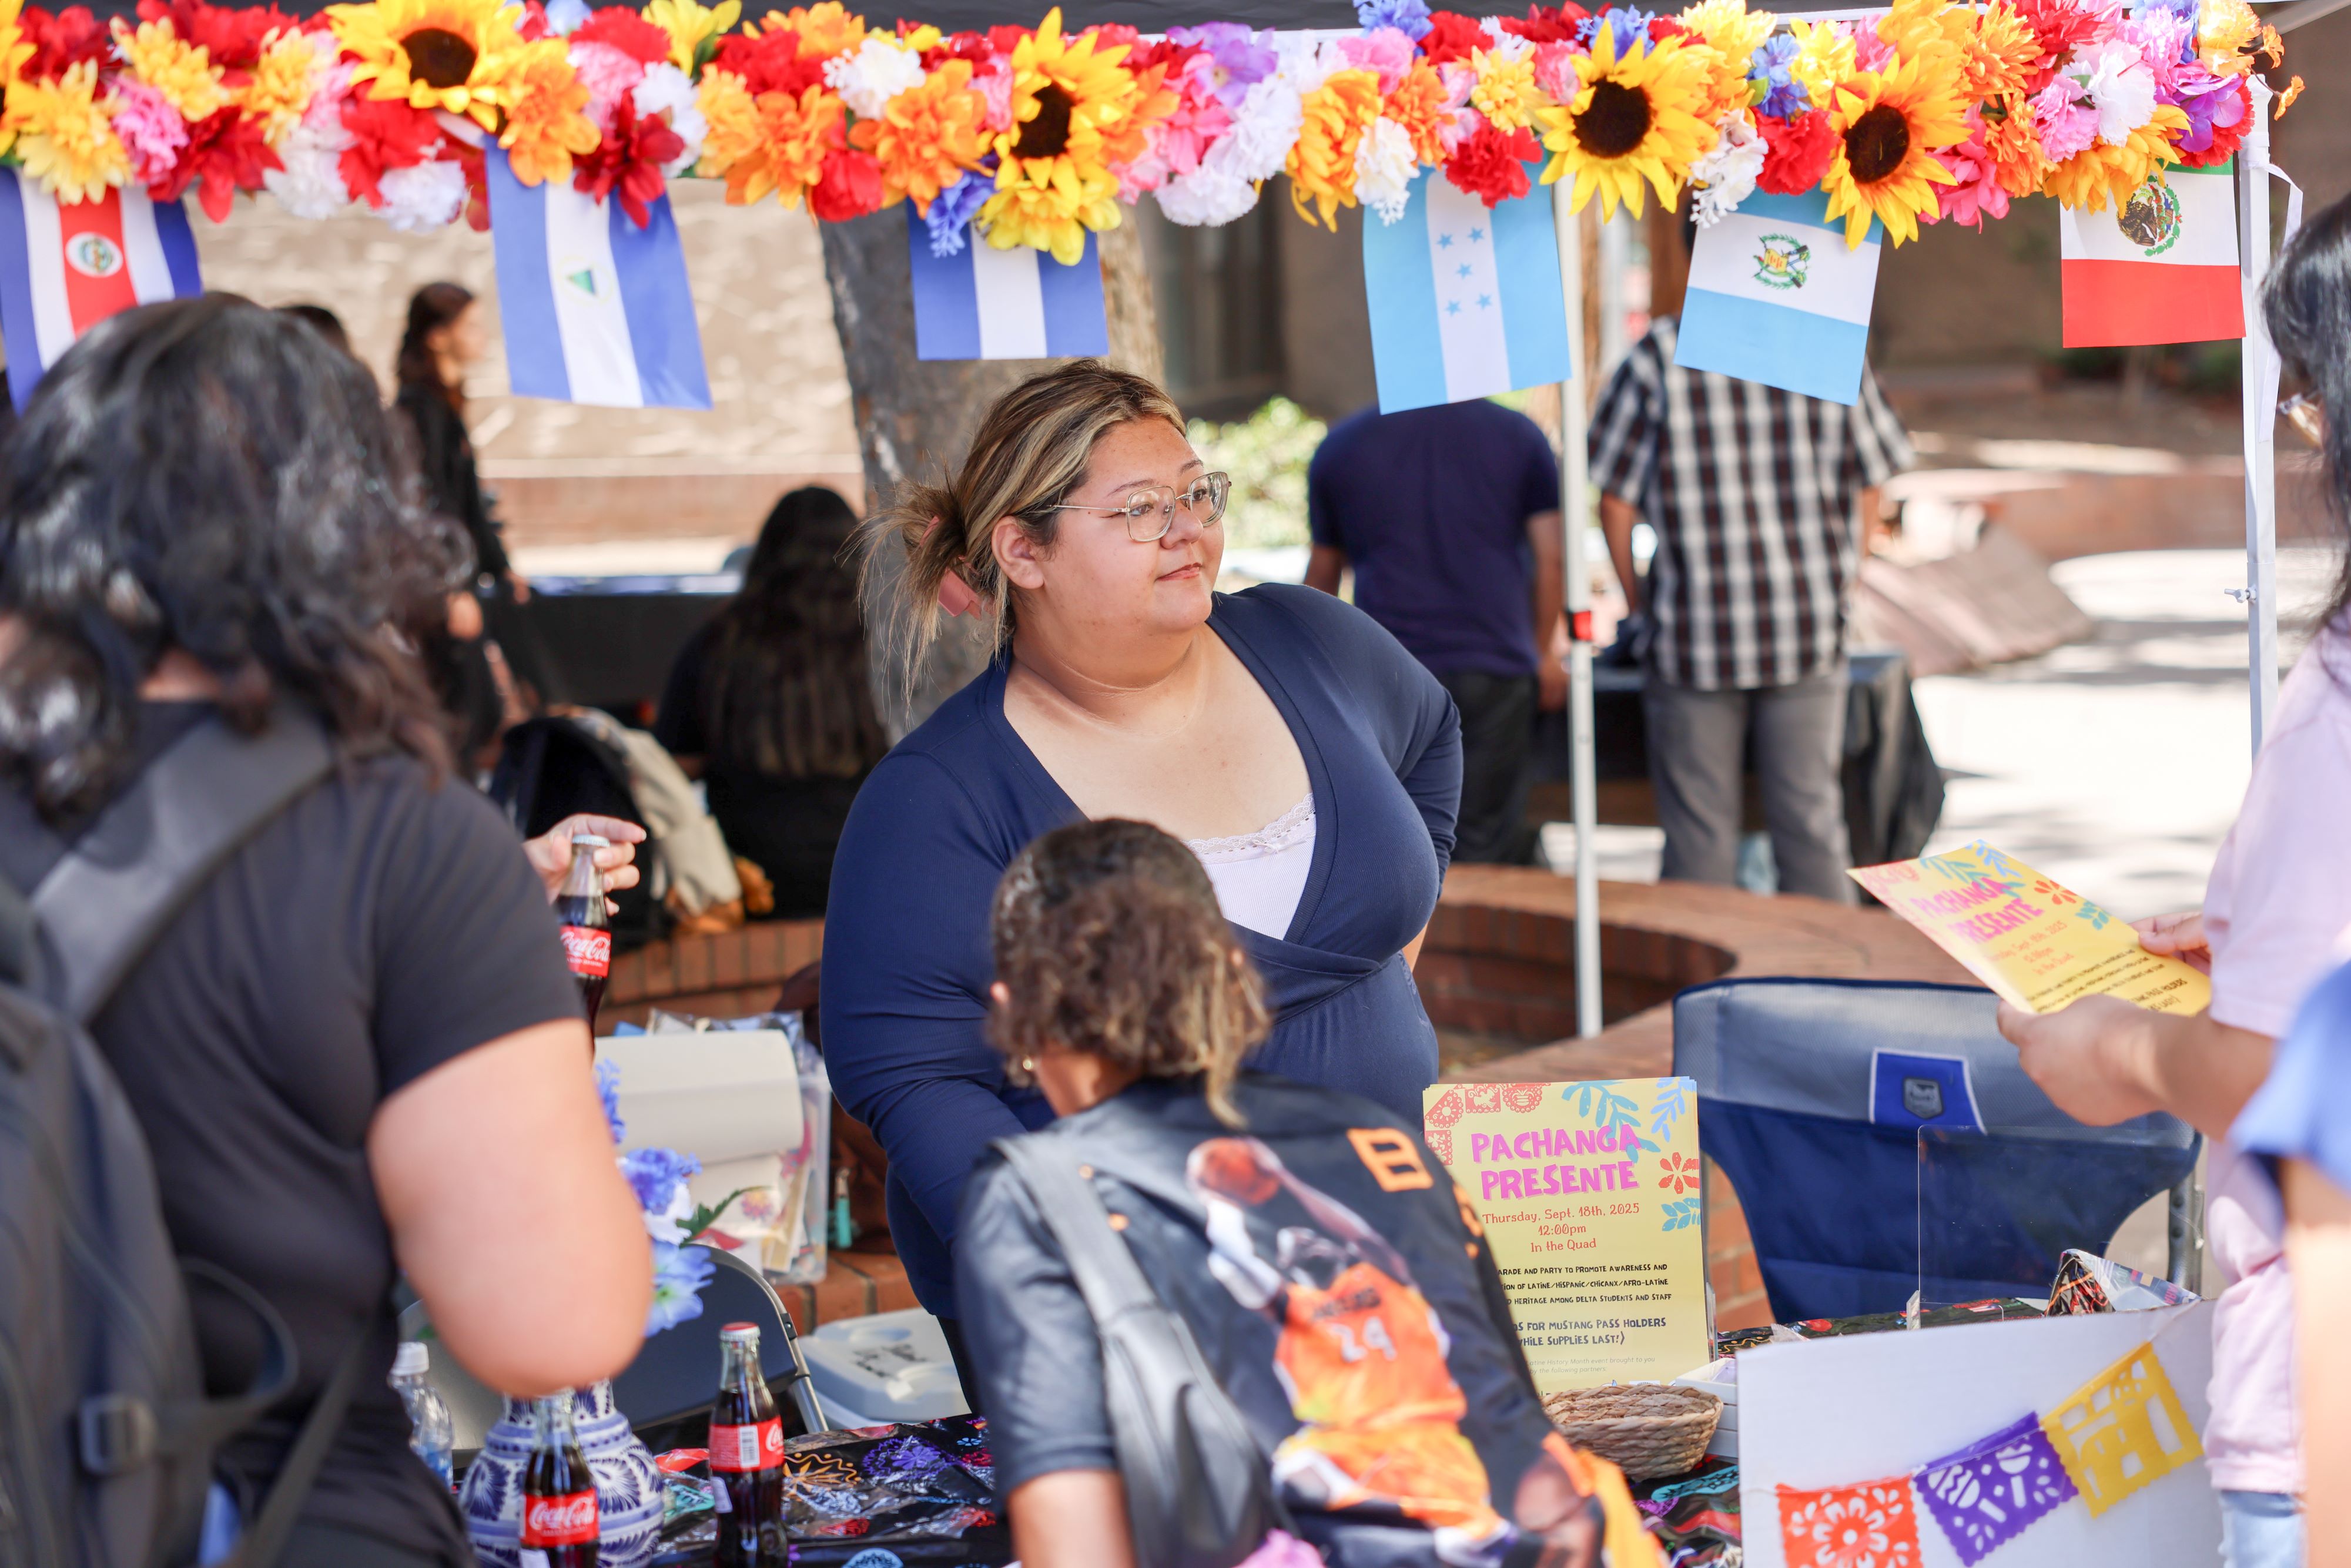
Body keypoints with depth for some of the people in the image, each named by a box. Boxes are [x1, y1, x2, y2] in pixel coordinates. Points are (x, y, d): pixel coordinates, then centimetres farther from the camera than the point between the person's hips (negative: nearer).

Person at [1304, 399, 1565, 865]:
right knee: (1487, 849, 2)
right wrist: (1544, 654, 17)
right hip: (1494, 667, 0)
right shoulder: (1519, 435, 6)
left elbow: (1322, 573, 19)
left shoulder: (1339, 447, 10)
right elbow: (1550, 560, 5)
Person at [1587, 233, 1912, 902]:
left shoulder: (1659, 357, -7)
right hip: (1810, 633, 2)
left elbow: (1615, 501, -4)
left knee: (1700, 834, 7)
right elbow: (1868, 490, 6)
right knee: (1812, 822, 9)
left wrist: (1636, 601, 10)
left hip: (1695, 631, -2)